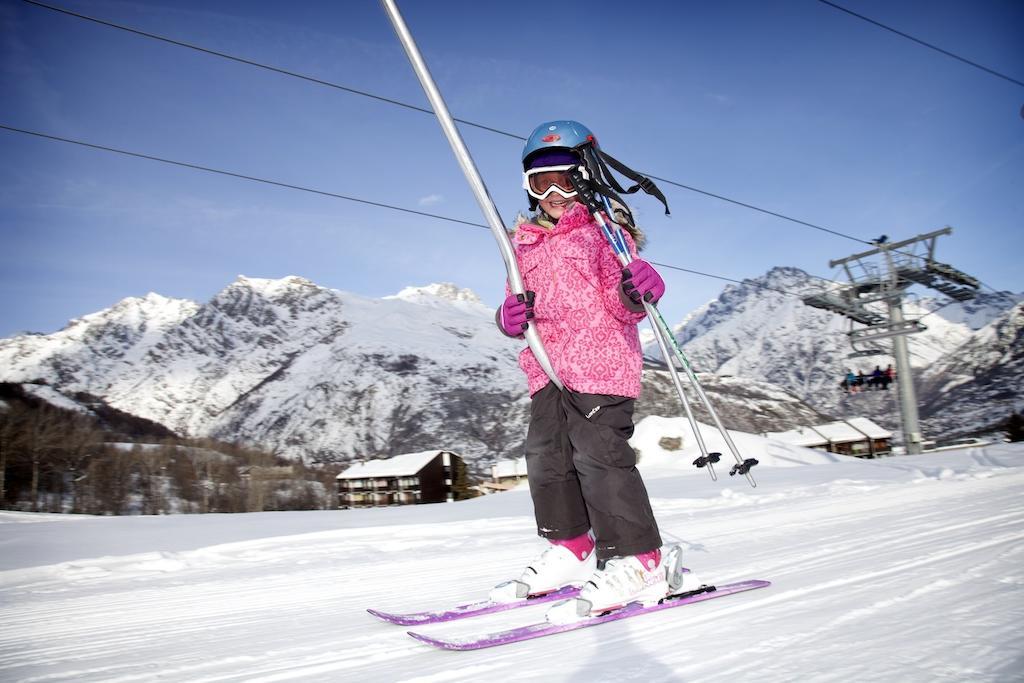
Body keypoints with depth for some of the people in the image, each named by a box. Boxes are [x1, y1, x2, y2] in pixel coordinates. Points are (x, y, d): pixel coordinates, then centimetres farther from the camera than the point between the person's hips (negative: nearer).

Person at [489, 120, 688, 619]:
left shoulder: (603, 231, 1)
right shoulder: (525, 242, 17)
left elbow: (621, 309, -5)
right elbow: (520, 303, 21)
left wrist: (635, 294, -28)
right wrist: (511, 317, -2)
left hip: (600, 362, -7)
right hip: (546, 369, 7)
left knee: (599, 455, -12)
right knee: (546, 456, 9)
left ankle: (637, 560, -1)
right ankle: (570, 550, 24)